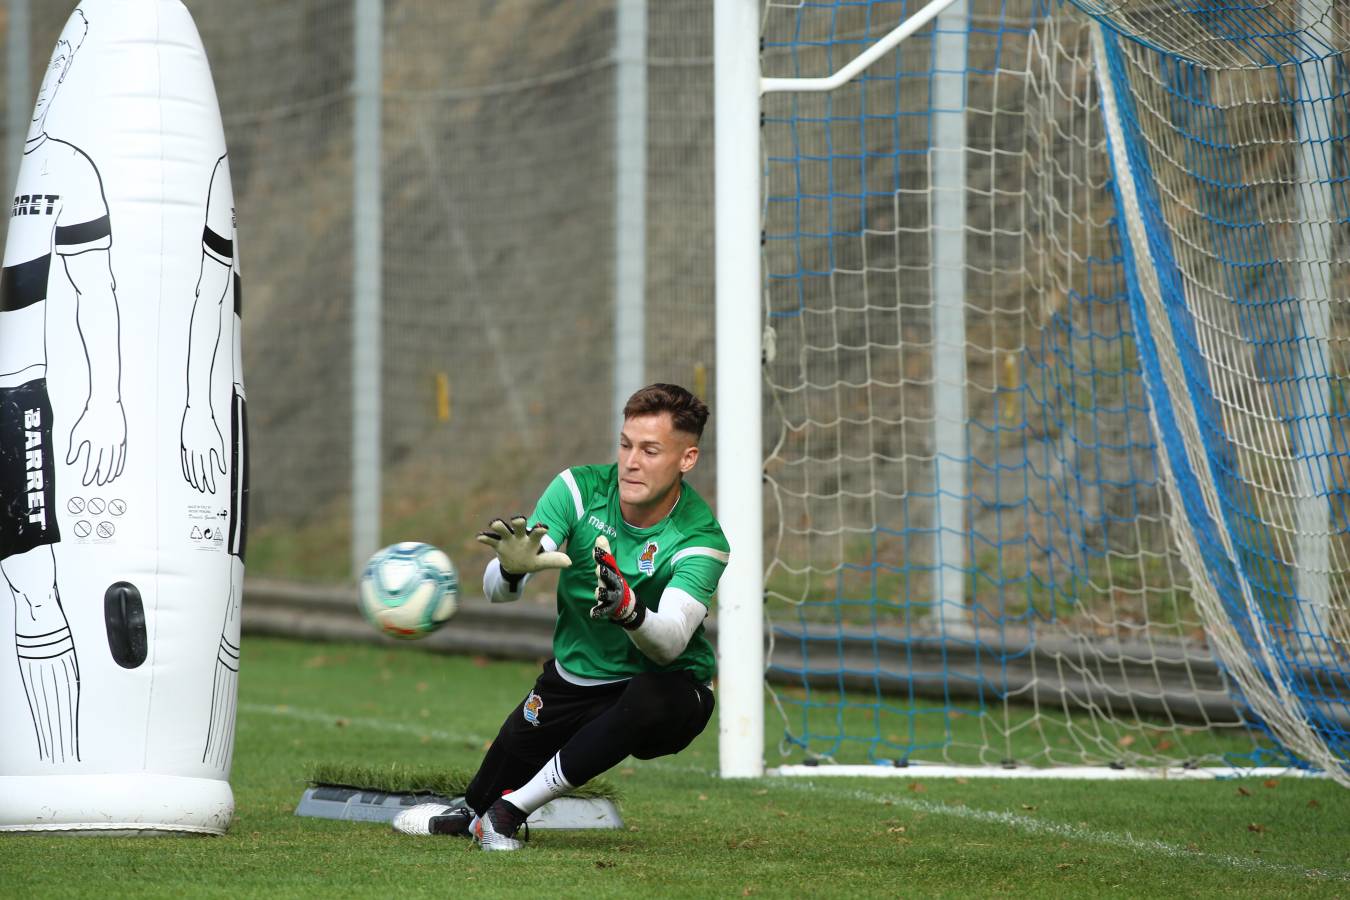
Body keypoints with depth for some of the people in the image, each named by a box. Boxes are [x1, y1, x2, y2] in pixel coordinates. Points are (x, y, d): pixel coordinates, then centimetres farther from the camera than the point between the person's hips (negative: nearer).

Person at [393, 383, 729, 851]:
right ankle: (470, 814, 47)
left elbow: (670, 642, -36)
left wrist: (627, 607, -57)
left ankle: (509, 811, -20)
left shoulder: (701, 539, -22)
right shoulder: (581, 488, -14)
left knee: (657, 699, -37)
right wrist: (512, 569, -47)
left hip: (662, 686, -4)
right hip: (573, 674, 4)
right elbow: (495, 589, -21)